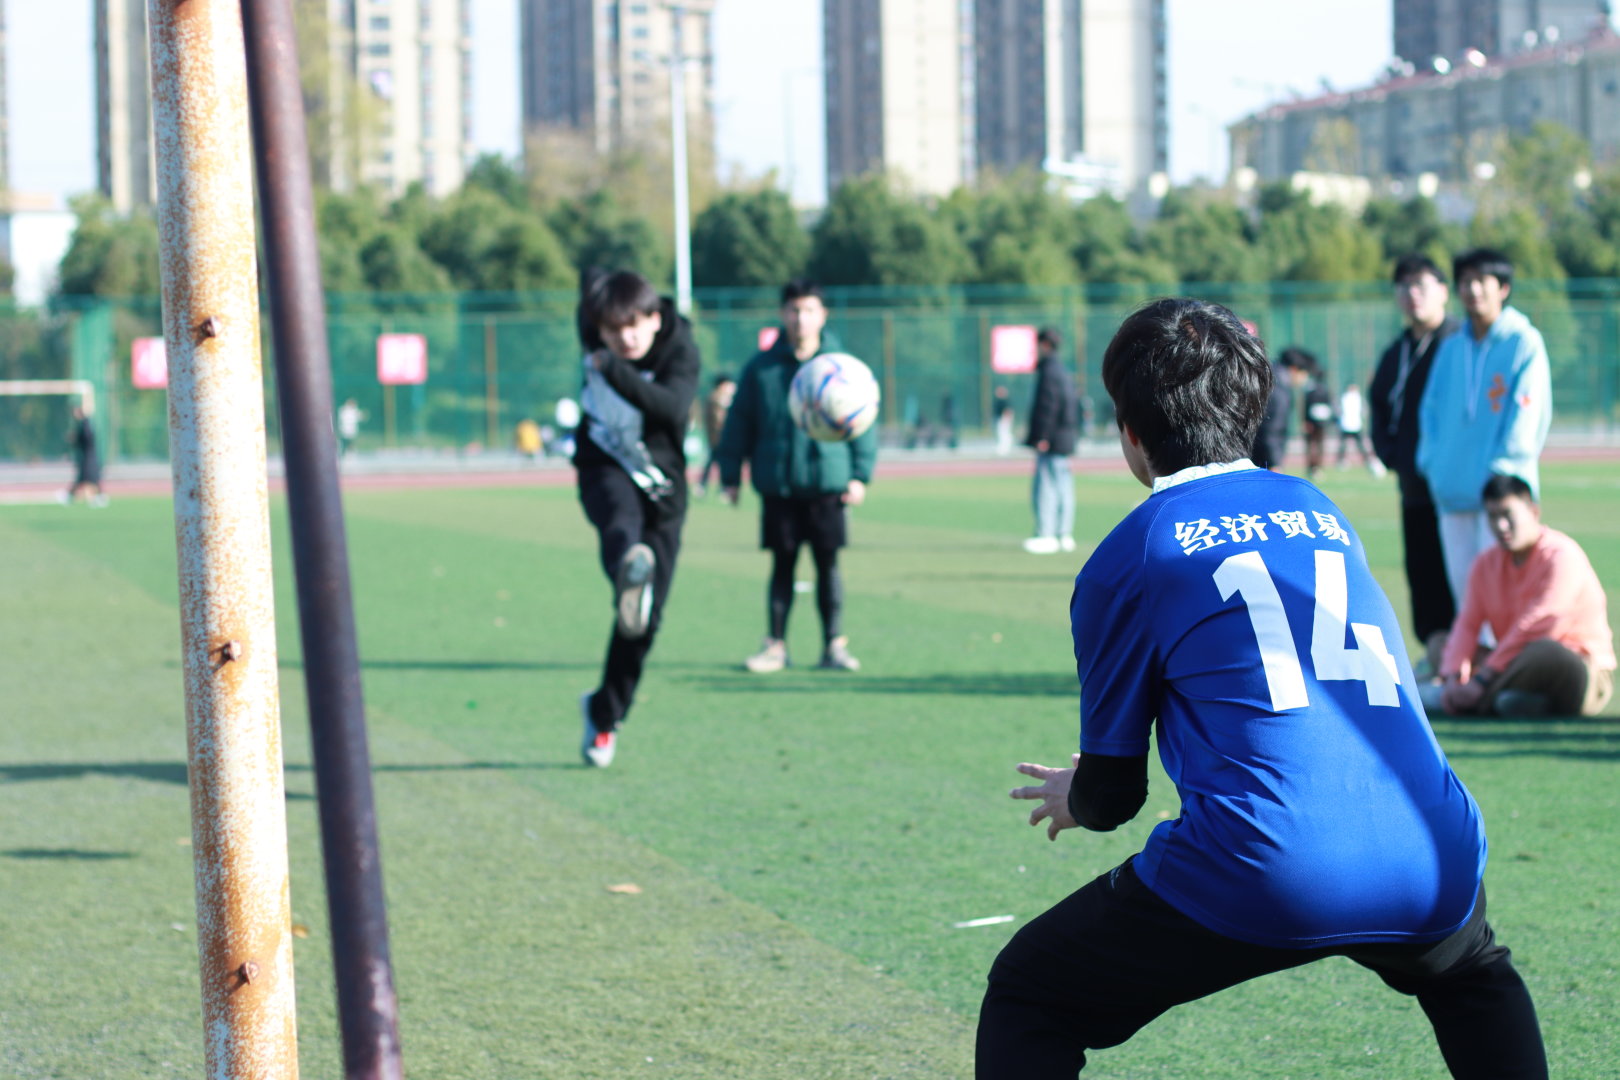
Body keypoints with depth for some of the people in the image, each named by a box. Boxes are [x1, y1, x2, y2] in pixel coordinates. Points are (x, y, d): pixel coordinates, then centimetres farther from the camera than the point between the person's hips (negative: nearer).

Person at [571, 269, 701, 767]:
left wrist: (616, 371, -51)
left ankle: (605, 713, 19)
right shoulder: (594, 330, -7)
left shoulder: (680, 351, -18)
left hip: (660, 485, -1)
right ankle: (631, 568, -75)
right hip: (604, 469, 1)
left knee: (647, 619, 0)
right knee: (620, 522, -38)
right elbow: (591, 281, 17)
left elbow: (674, 408, -39)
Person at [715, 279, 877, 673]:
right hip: (778, 487, 0)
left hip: (828, 484, 0)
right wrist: (730, 476, 5)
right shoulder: (761, 368, 2)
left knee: (828, 564, 3)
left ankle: (834, 645, 10)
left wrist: (860, 475, -1)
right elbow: (738, 424, 7)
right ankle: (775, 645, 11)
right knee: (782, 566, 5)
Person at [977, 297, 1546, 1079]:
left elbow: (1111, 794, 13)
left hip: (1261, 876, -5)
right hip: (1428, 866, 5)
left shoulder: (1127, 557, 8)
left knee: (1026, 998, 14)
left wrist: (1075, 799, 38)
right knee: (1473, 975, 40)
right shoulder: (1324, 512, 22)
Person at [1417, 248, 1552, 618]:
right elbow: (1431, 408, 18)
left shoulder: (1524, 343, -3)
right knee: (1462, 584, 7)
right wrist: (1432, 460, 4)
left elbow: (1529, 414, -8)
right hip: (1452, 490, 6)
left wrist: (1501, 471, -14)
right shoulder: (1451, 348, 14)